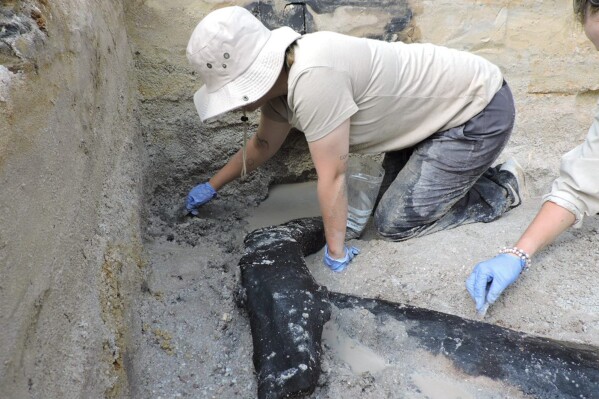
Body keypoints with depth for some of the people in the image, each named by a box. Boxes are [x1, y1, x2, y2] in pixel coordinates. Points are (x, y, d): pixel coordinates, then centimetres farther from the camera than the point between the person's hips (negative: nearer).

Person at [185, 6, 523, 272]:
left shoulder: (312, 78, -34)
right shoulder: (279, 75, -4)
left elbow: (332, 178, -26)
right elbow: (264, 144, 14)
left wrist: (336, 253, -13)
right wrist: (212, 186, 21)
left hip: (480, 110, -8)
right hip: (436, 108, 8)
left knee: (395, 223, -8)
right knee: (391, 200, 13)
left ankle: (500, 190, 8)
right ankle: (470, 170, 26)